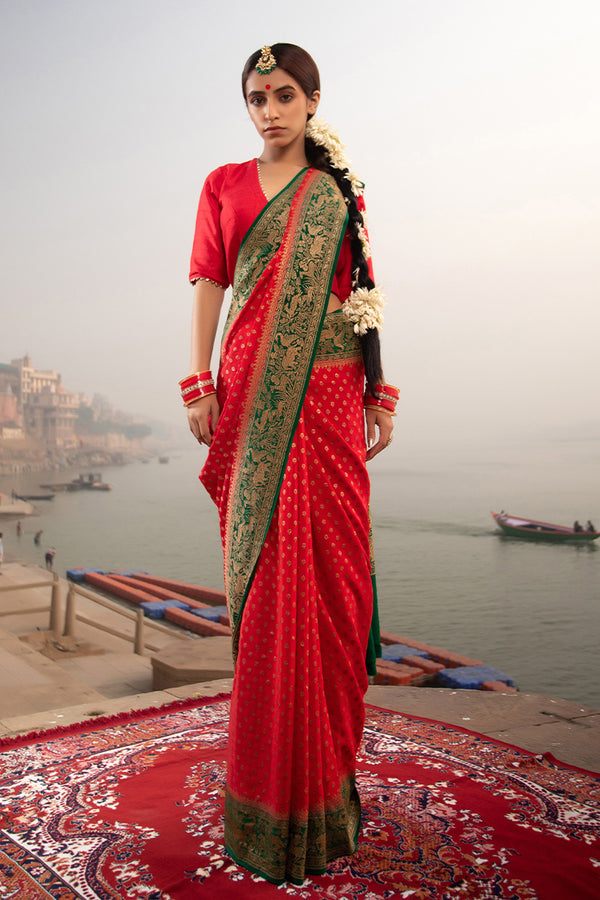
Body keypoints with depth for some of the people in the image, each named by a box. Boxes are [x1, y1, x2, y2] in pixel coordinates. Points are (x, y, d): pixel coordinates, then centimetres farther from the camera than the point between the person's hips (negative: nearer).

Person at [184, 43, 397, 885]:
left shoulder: (342, 192, 15)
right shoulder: (223, 186, 14)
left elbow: (364, 297, 11)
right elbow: (209, 288, 8)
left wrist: (381, 395, 5)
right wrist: (200, 386, -3)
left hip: (330, 397, 1)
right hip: (254, 395, 0)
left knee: (330, 566, -1)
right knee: (267, 568, -1)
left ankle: (328, 765, 16)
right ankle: (272, 783, 14)